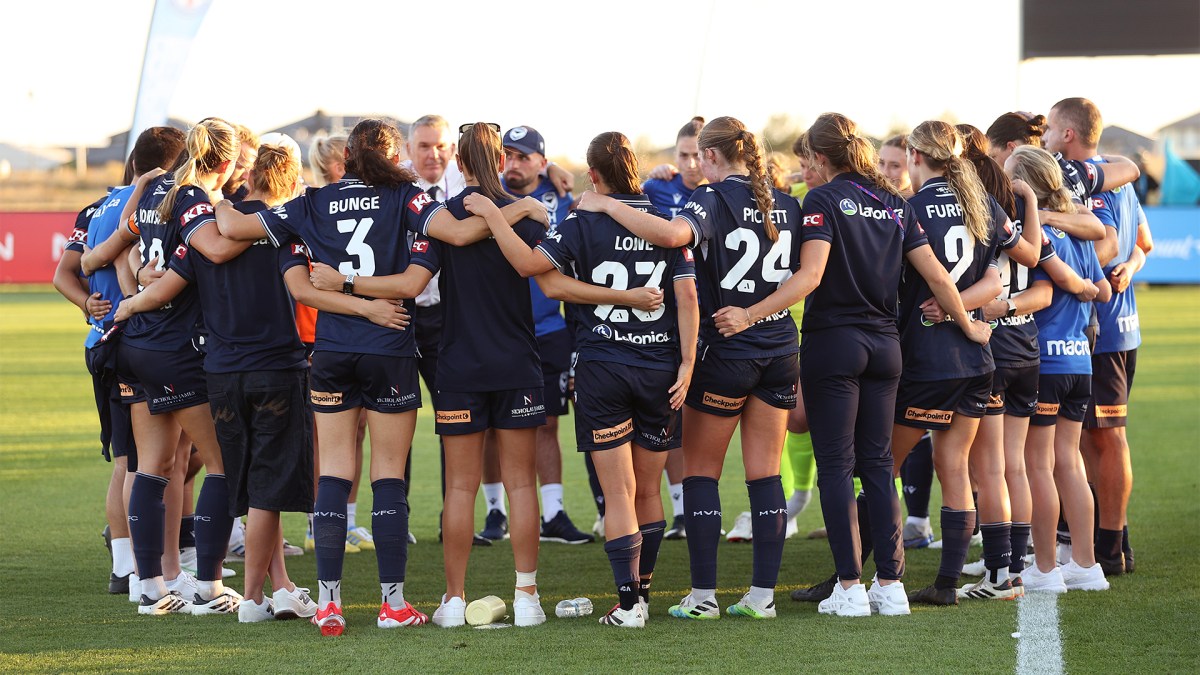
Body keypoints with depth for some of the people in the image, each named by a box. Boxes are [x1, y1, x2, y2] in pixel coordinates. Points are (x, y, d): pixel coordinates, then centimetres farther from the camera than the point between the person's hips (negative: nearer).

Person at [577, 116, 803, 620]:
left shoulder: (715, 200, -12)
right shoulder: (786, 206, 7)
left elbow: (671, 233, -33)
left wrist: (607, 205, -24)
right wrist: (752, 313, -1)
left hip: (724, 352, -5)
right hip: (779, 350, 5)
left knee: (700, 472, 7)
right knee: (765, 475, 8)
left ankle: (703, 595, 4)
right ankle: (763, 594, 6)